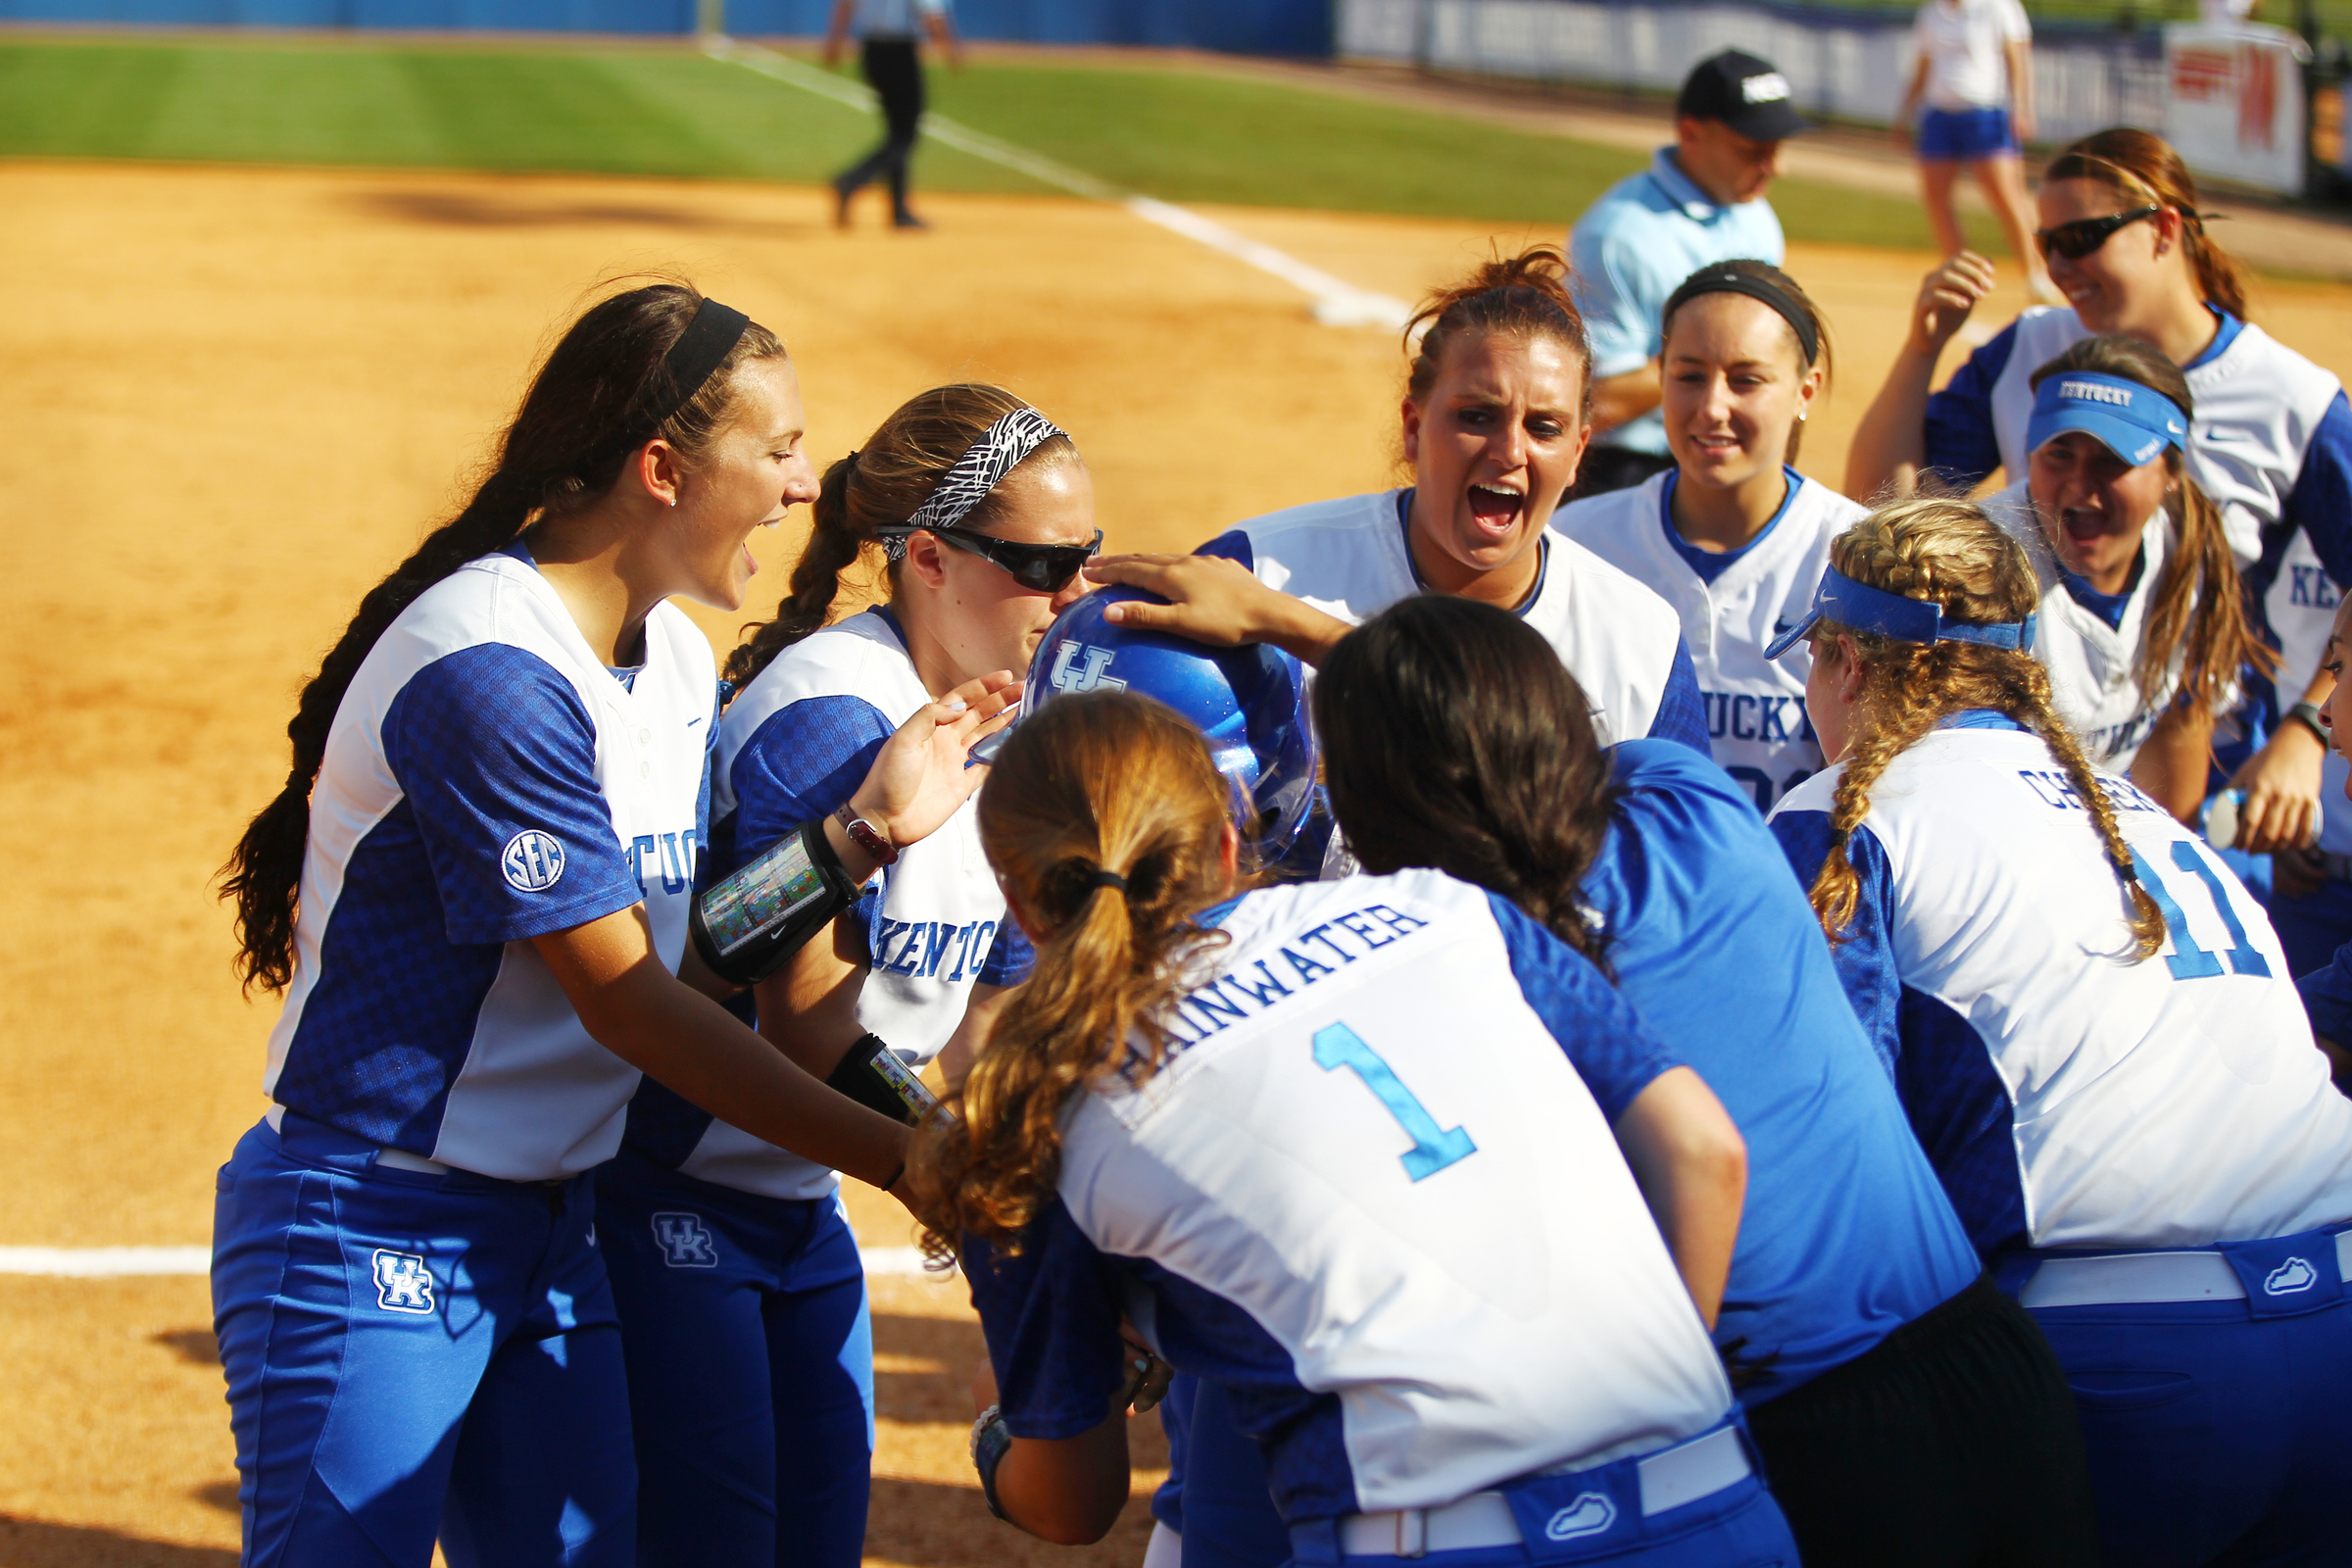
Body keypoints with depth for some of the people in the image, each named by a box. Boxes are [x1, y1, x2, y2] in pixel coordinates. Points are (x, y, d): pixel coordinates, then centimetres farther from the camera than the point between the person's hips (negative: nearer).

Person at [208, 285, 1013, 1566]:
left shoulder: (675, 656, 8)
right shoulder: (489, 674, -21)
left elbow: (687, 946, 8)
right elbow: (625, 1002, -20)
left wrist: (866, 828, -3)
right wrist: (898, 1158, -19)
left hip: (547, 1227, 9)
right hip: (371, 1234, -9)